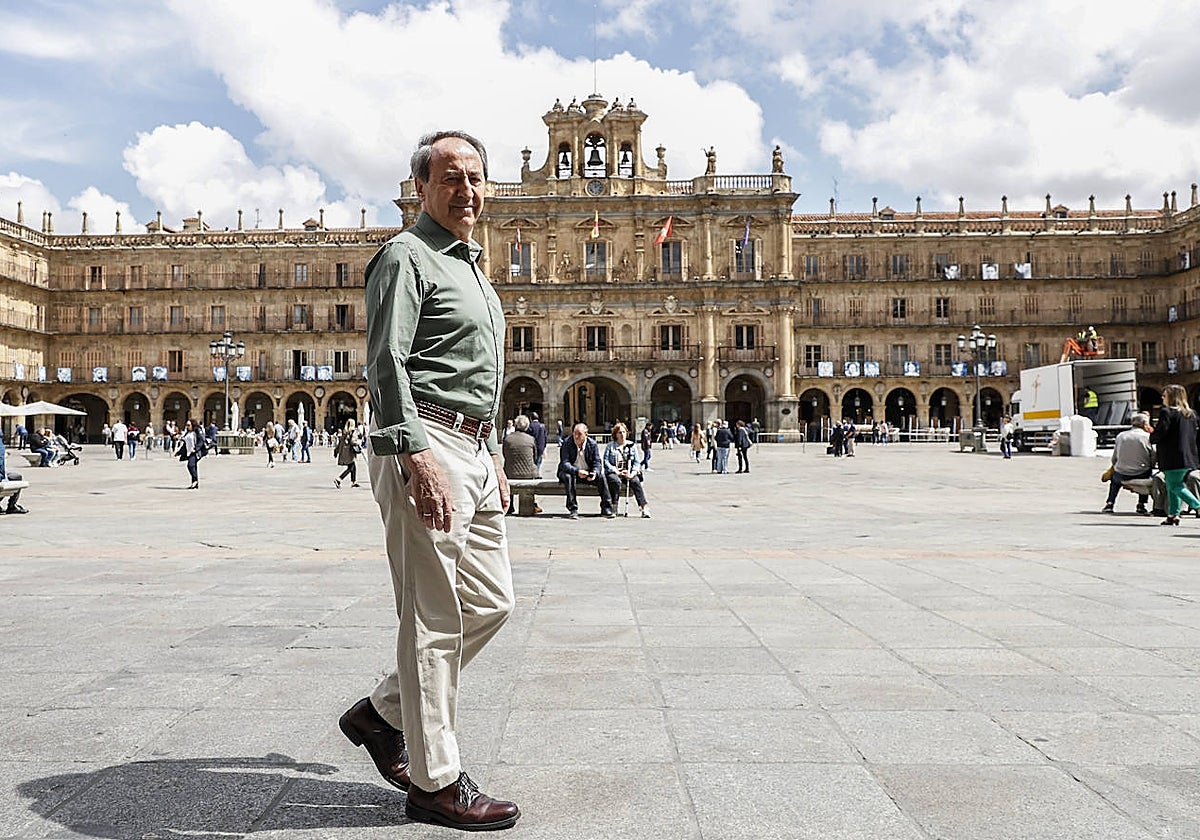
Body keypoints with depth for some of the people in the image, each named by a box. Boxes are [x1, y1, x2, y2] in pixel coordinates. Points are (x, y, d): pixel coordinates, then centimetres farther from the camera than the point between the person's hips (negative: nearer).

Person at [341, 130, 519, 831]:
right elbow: (386, 364, -16)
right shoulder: (406, 256, -4)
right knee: (436, 617, -3)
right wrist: (419, 458, -25)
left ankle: (383, 715, 27)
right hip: (427, 443, -9)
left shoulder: (472, 269, 24)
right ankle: (436, 780, 10)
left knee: (490, 603, 12)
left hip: (475, 448, 10)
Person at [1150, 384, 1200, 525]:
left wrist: (1151, 438, 5)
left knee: (1175, 486, -3)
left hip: (1173, 458, -8)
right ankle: (1173, 514, 13)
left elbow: (1159, 434, -17)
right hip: (1188, 456, 8)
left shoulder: (1167, 412, -13)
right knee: (1171, 486, 14)